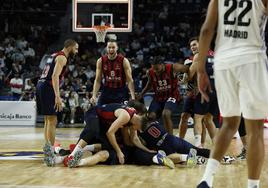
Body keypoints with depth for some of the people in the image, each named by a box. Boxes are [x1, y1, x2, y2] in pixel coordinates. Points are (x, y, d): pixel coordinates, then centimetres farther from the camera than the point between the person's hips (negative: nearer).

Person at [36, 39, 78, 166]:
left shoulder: (55, 55, 22)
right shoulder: (62, 58, -8)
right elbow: (55, 76, -21)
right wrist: (57, 96, -28)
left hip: (41, 86, 10)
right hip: (48, 88, -10)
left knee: (48, 120, 17)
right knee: (52, 121, -7)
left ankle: (47, 149, 22)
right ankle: (50, 152, -9)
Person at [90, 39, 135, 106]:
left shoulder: (124, 61, -10)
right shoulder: (101, 61, -2)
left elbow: (129, 80, -10)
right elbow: (97, 80, 1)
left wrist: (133, 97, -19)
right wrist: (94, 96, -10)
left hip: (121, 92, -3)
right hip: (106, 91, 3)